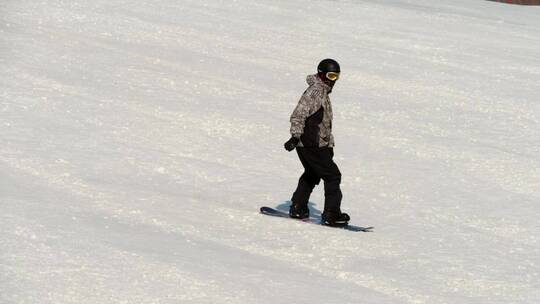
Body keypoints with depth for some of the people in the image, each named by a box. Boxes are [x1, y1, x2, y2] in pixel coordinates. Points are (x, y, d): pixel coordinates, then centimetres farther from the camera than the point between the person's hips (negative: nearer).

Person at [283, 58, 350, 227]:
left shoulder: (324, 93, 18)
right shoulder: (314, 92, -14)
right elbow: (298, 115, -22)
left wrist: (329, 145, 26)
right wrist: (295, 136, -30)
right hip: (311, 145, -11)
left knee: (311, 175, 23)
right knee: (332, 176, -7)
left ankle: (297, 208, 31)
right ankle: (332, 214, -6)